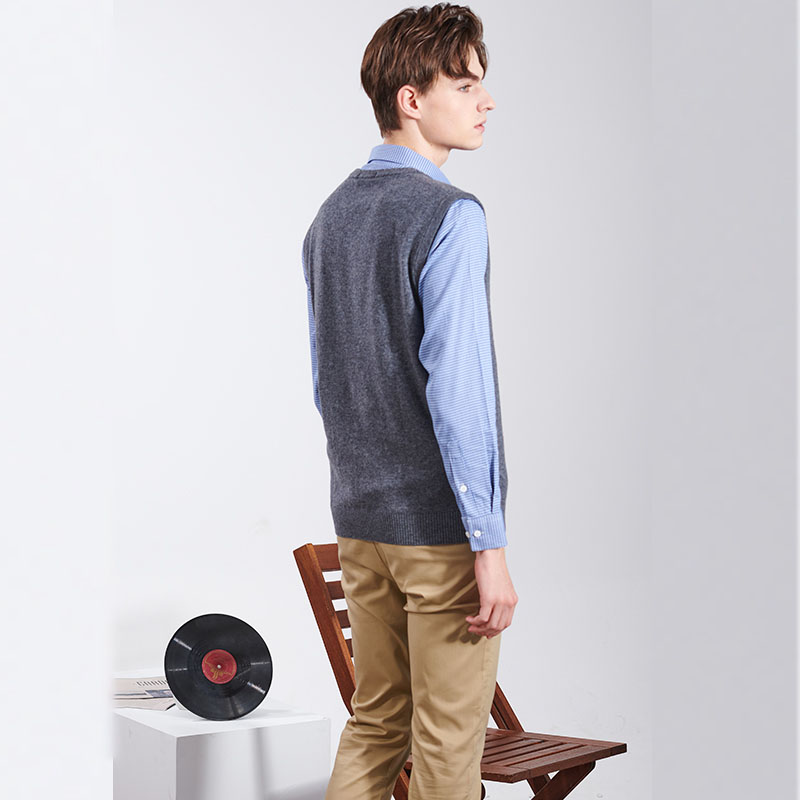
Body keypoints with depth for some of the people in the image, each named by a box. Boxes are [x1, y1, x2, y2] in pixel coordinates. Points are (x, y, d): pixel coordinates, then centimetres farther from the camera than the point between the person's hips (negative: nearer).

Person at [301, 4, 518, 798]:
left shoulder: (330, 216, 10)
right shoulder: (449, 215, -14)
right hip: (440, 524, -7)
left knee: (374, 723, 18)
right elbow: (457, 387, -20)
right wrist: (490, 545, -18)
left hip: (358, 518, 8)